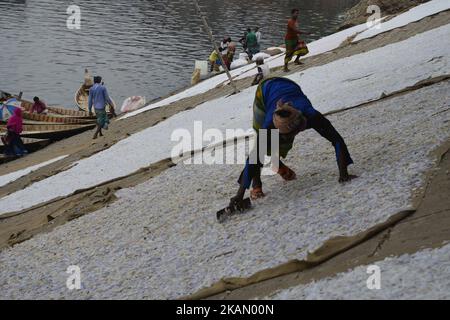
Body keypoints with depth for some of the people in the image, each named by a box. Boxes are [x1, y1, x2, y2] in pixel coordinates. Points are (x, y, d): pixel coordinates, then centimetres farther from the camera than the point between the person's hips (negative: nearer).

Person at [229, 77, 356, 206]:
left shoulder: (312, 117, -42)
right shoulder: (271, 124, -42)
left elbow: (337, 141, -37)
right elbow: (253, 157, -41)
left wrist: (343, 174, -43)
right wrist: (239, 195, -44)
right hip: (266, 91, -2)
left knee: (285, 144, 2)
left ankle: (277, 164, 33)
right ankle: (256, 185, -9)